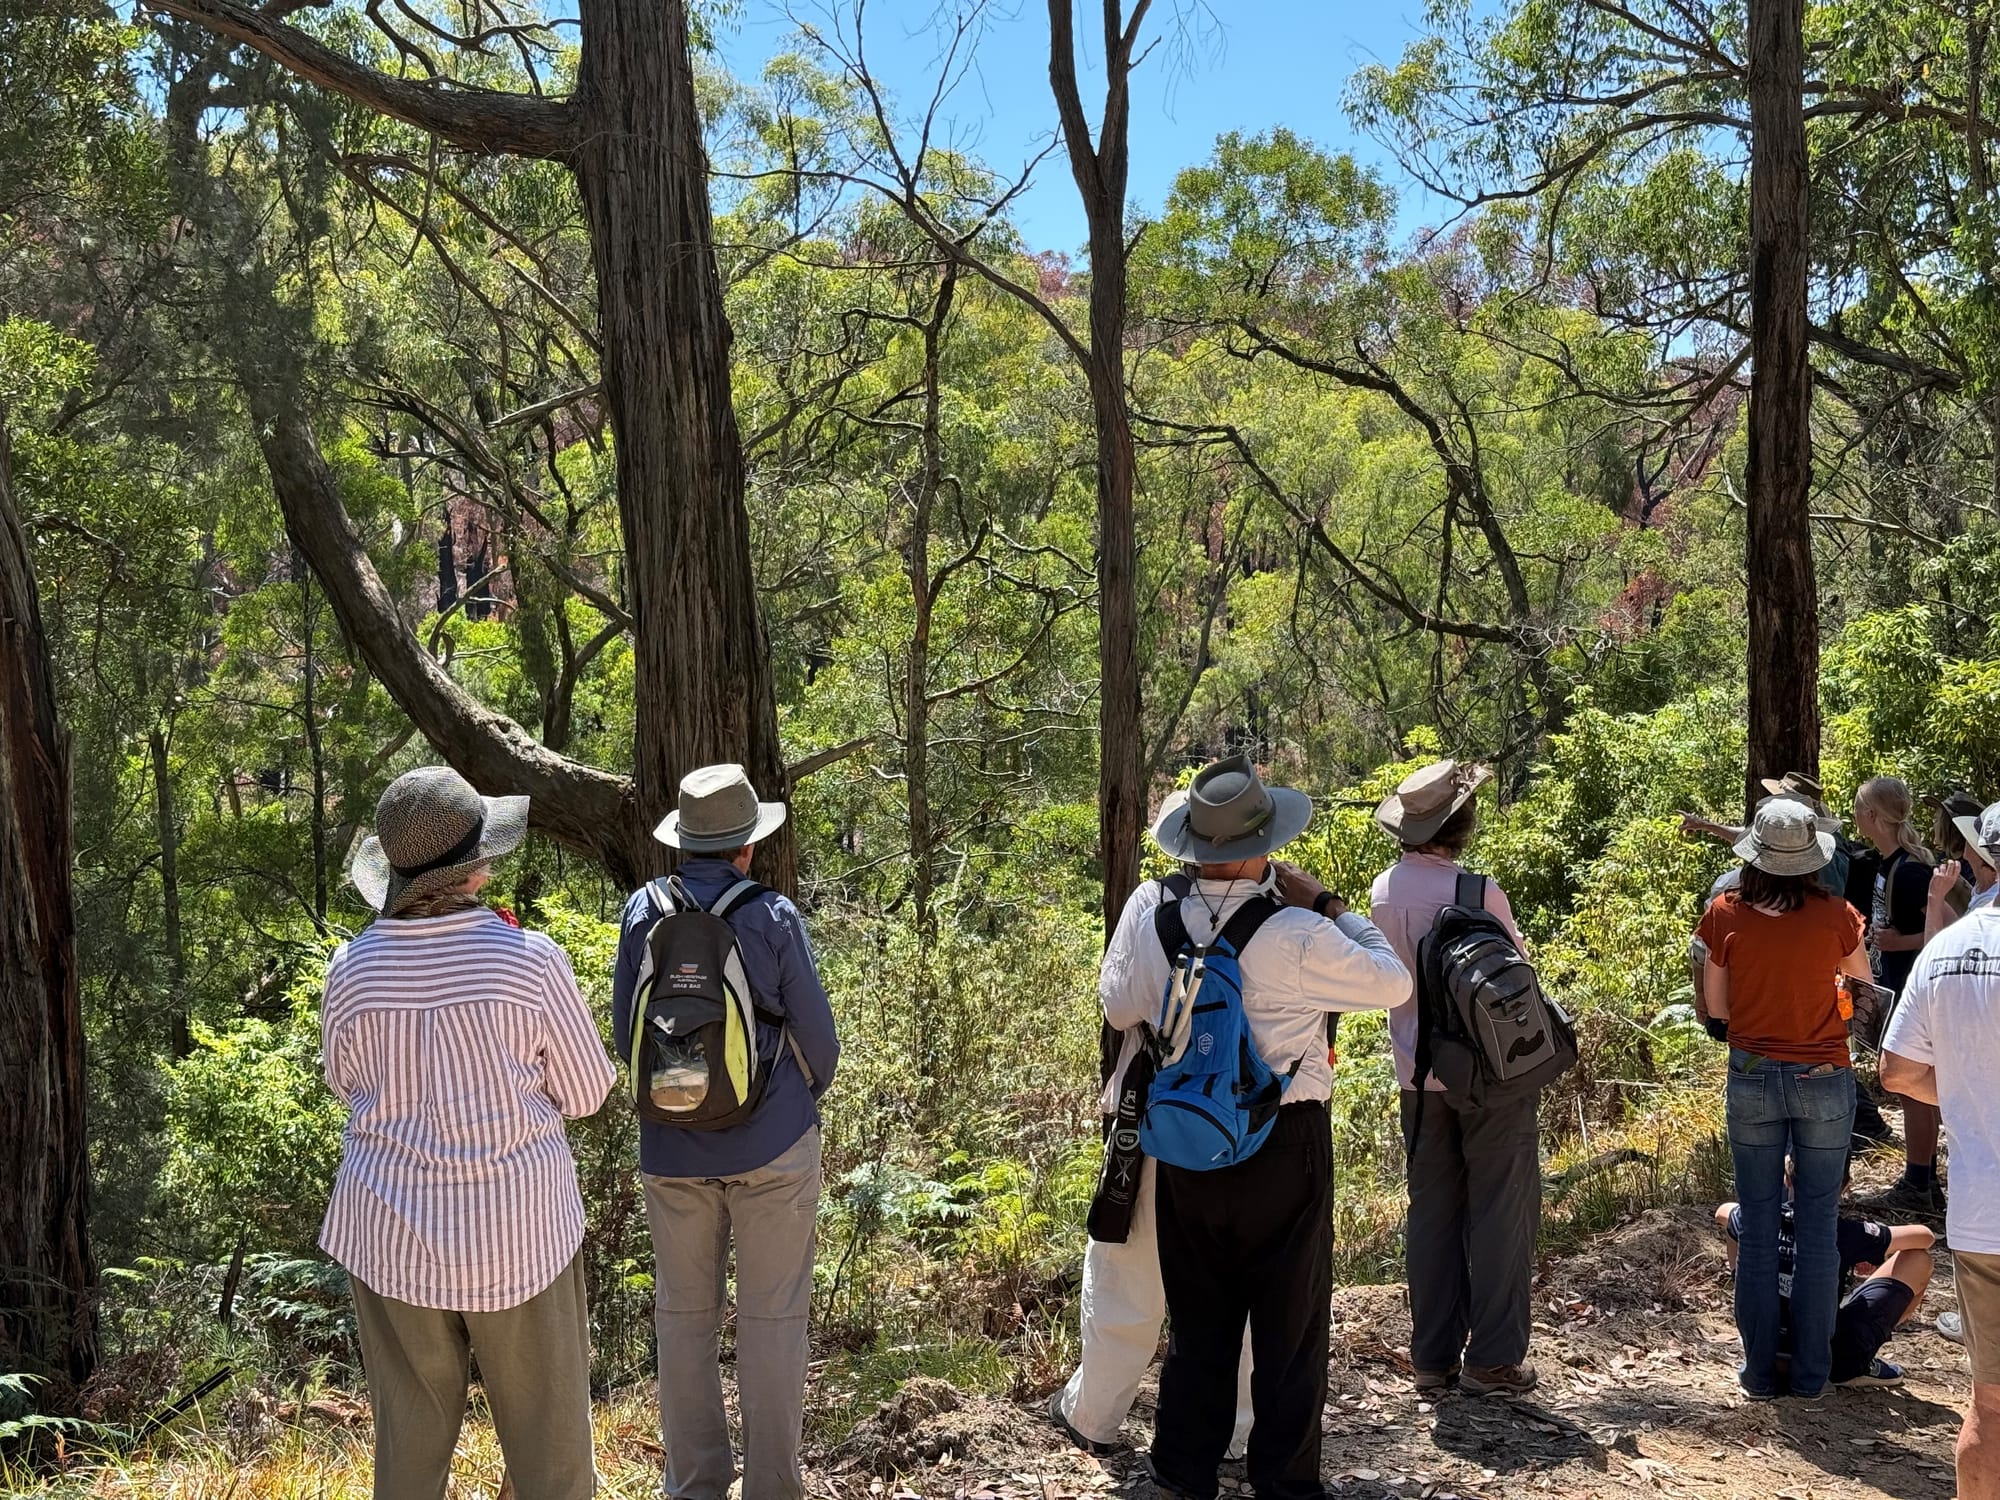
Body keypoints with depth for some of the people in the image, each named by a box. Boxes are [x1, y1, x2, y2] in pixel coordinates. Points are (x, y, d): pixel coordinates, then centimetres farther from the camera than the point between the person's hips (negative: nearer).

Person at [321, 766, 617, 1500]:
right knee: (547, 1436, 13)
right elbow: (585, 1091, -4)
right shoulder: (529, 959, -16)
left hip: (392, 1232, 3)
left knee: (410, 1435, 16)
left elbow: (347, 1082, 10)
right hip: (516, 1227, -2)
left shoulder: (353, 967, -8)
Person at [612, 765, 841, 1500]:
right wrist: (807, 1094, 15)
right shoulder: (772, 917, -14)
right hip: (771, 1145, -3)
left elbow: (625, 1032, 4)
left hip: (672, 1146, 3)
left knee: (685, 1314, 14)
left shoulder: (643, 912, -6)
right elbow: (818, 1036, -6)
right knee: (771, 1317, 8)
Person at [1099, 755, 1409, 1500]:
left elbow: (1118, 1006, 4)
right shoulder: (1298, 935, -22)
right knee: (1290, 1320, 13)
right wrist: (1326, 904, -3)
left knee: (1197, 1316, 19)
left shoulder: (1149, 909, -11)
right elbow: (1393, 983, -7)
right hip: (1285, 1142, -4)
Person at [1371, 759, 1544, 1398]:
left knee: (1431, 1213, 13)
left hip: (1418, 1076, 6)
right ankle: (1493, 1359, 11)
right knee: (1500, 1214, 6)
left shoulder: (1383, 890, 0)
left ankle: (1433, 1357, 19)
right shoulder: (1476, 891, -19)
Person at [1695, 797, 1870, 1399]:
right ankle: (1811, 1372, 15)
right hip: (1824, 1080, -1)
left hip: (1752, 1078, 1)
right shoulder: (1833, 914, -10)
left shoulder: (1727, 914, -9)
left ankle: (1760, 1371, 14)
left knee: (1757, 1230, 9)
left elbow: (1717, 1005, 0)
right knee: (1818, 1230, 9)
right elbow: (1863, 978, 11)